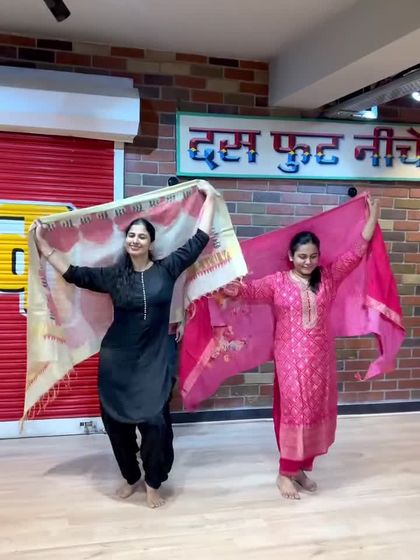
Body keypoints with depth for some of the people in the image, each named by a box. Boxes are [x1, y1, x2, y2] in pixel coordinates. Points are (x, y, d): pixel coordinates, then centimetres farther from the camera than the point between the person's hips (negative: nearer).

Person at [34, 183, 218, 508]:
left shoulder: (167, 269, -1)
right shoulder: (113, 275, 3)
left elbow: (199, 240, 0)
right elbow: (73, 273, 7)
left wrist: (210, 198, 3)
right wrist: (43, 244, 6)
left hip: (155, 360, -2)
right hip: (117, 361, 2)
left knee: (155, 422, -7)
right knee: (117, 421, 8)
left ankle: (153, 484, 15)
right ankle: (131, 478, 31)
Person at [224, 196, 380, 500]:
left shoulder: (329, 277, 1)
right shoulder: (278, 281, -4)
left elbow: (357, 251, 0)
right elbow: (252, 289, -19)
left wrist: (373, 215, -2)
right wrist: (234, 289, -41)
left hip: (321, 356, 4)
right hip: (291, 357, -3)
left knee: (316, 411, 10)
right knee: (294, 411, 0)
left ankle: (303, 468, 25)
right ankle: (286, 473, 12)